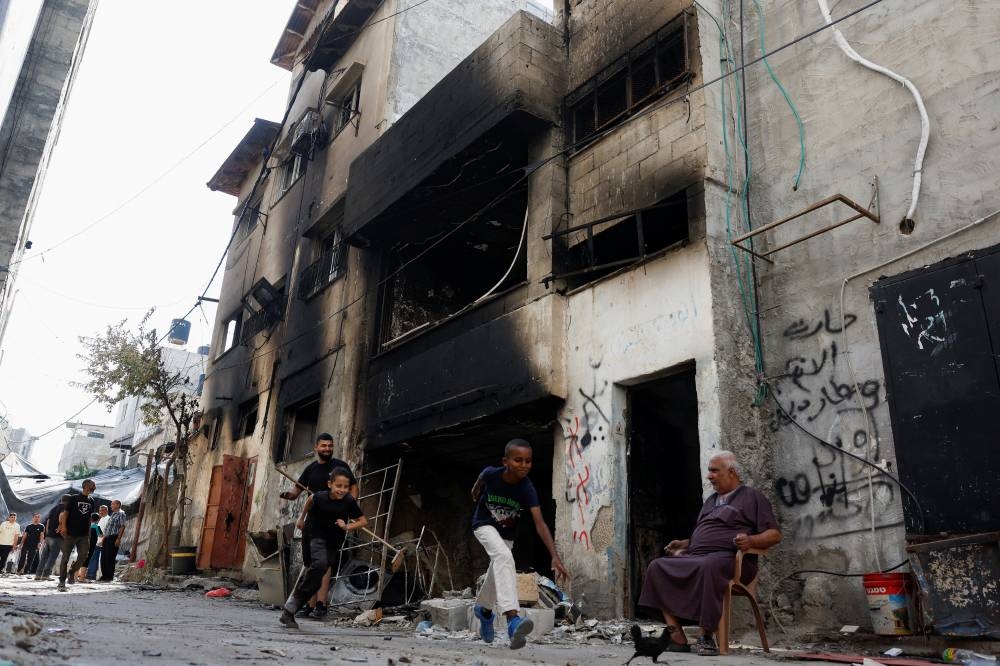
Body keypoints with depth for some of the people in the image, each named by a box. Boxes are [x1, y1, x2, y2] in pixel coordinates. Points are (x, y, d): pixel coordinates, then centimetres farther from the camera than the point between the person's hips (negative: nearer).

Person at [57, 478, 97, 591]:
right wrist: (63, 526, -16)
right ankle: (62, 581, 9)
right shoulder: (73, 498, 0)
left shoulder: (91, 501, 13)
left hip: (84, 534, 4)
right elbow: (65, 513, -4)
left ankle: (72, 572, 17)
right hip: (70, 533, -4)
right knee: (65, 557, 1)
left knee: (83, 555, -7)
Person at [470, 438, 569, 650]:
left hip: (506, 533, 3)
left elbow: (540, 524, -38)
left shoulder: (527, 489, -31)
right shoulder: (490, 474, -30)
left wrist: (555, 557, -48)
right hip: (484, 524, -3)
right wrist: (477, 499, 18)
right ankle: (512, 618, -42)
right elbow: (477, 488, -3)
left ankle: (483, 609, 47)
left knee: (497, 572, 15)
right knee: (504, 557, -29)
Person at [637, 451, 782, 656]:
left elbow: (774, 534, 1)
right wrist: (683, 544, 18)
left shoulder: (752, 496, 9)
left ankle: (705, 636, -33)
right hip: (695, 557, 7)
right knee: (657, 567, -16)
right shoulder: (711, 500, 30)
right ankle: (677, 637, -24)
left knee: (709, 566, -41)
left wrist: (751, 540, -18)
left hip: (729, 559, -7)